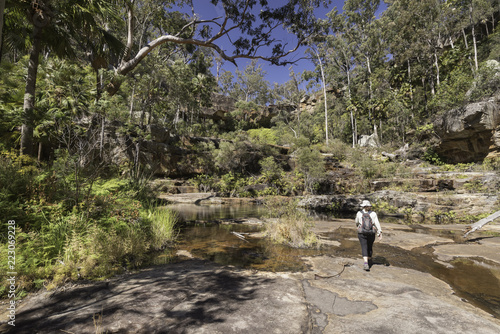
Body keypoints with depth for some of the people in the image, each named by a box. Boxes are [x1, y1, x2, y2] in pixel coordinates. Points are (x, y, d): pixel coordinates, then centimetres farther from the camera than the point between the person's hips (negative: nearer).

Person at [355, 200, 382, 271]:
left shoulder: (359, 213, -4)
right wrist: (380, 233, -12)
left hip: (362, 233, -2)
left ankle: (366, 263, -20)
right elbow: (377, 223, -11)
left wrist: (357, 225, 33)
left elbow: (357, 222, 12)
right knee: (370, 247, 21)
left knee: (364, 248, -2)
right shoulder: (373, 214, -3)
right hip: (371, 233, 2)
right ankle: (369, 261, 37)